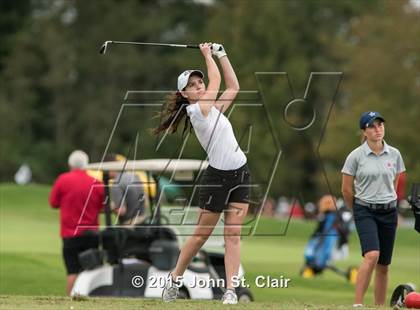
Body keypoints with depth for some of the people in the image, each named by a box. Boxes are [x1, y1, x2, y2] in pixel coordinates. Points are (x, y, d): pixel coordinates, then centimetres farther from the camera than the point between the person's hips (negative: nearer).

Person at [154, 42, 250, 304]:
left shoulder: (212, 108, 12)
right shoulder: (198, 110, -10)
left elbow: (234, 86, 20)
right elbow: (216, 79, -6)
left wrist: (221, 54, 19)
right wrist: (208, 54, 6)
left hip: (240, 174, 7)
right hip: (218, 176, -7)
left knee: (233, 233, -3)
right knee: (201, 235, 2)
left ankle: (230, 290, -8)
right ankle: (174, 280, 19)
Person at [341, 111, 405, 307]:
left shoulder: (394, 154, 4)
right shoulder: (356, 156, -6)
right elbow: (346, 190, 1)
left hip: (389, 212, 4)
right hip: (365, 212, -4)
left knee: (384, 265, 5)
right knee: (372, 255, -24)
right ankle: (357, 304, -23)